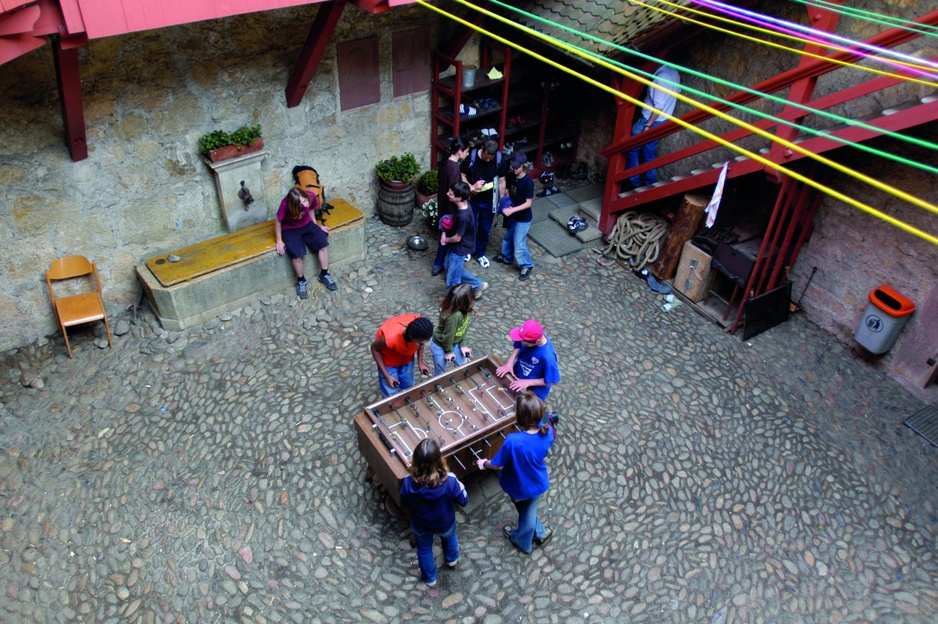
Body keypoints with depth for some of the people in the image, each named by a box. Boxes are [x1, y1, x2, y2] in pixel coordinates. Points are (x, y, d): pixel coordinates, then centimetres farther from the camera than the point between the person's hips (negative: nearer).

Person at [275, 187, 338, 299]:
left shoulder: (311, 196, -24)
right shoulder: (286, 204, -34)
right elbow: (278, 221, -17)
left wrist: (316, 225, 6)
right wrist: (279, 241, -13)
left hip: (306, 224, 4)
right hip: (289, 229, -4)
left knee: (323, 243, -13)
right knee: (296, 254, -22)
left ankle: (324, 274, 6)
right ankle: (301, 280, 3)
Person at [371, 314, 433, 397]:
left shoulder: (420, 327, -32)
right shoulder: (391, 338, -44)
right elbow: (374, 348, -22)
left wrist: (420, 362, -15)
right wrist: (386, 375, -22)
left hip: (407, 358, 4)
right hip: (388, 360, -4)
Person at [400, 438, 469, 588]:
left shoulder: (408, 482, -34)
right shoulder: (450, 481, -37)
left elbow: (405, 504, -13)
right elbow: (463, 501, -18)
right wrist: (461, 486, 1)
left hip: (420, 525, 0)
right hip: (445, 524, 0)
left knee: (424, 549, 32)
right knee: (449, 537, 37)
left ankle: (429, 578, 56)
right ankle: (452, 559, 66)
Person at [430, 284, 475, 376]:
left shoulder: (465, 309, -18)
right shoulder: (454, 315, -41)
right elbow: (448, 335, -28)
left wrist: (462, 345, -5)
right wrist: (448, 351, -13)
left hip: (455, 343, 7)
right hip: (440, 346, -7)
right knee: (440, 373, 14)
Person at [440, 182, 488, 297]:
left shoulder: (463, 216, -36)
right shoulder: (462, 204, -11)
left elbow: (457, 238, -24)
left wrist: (446, 240, -4)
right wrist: (444, 232, -5)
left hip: (459, 249, -9)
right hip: (454, 246, 9)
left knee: (452, 279, 9)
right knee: (452, 269, 27)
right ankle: (478, 285, 39)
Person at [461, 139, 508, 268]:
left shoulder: (500, 160, -17)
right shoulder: (471, 157, -21)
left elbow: (501, 181, -5)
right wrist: (471, 187, -26)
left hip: (489, 201, 1)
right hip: (472, 199, -1)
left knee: (485, 229, 15)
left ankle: (480, 253, 37)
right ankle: (467, 250, 39)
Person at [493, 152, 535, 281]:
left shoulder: (528, 182, -27)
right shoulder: (511, 176, -7)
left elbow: (528, 203, -25)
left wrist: (512, 210, -30)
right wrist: (504, 202, -9)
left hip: (523, 218, -7)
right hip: (512, 215, 7)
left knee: (519, 243, 1)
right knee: (508, 237, 24)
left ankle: (527, 266, 19)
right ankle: (506, 257, 47)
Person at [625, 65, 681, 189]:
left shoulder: (661, 77, -22)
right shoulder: (673, 72, 5)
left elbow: (658, 106, -24)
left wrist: (648, 125, -22)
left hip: (650, 121, -9)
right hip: (661, 121, 9)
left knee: (632, 149, 3)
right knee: (648, 153, 14)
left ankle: (635, 184, 4)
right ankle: (651, 185, 14)